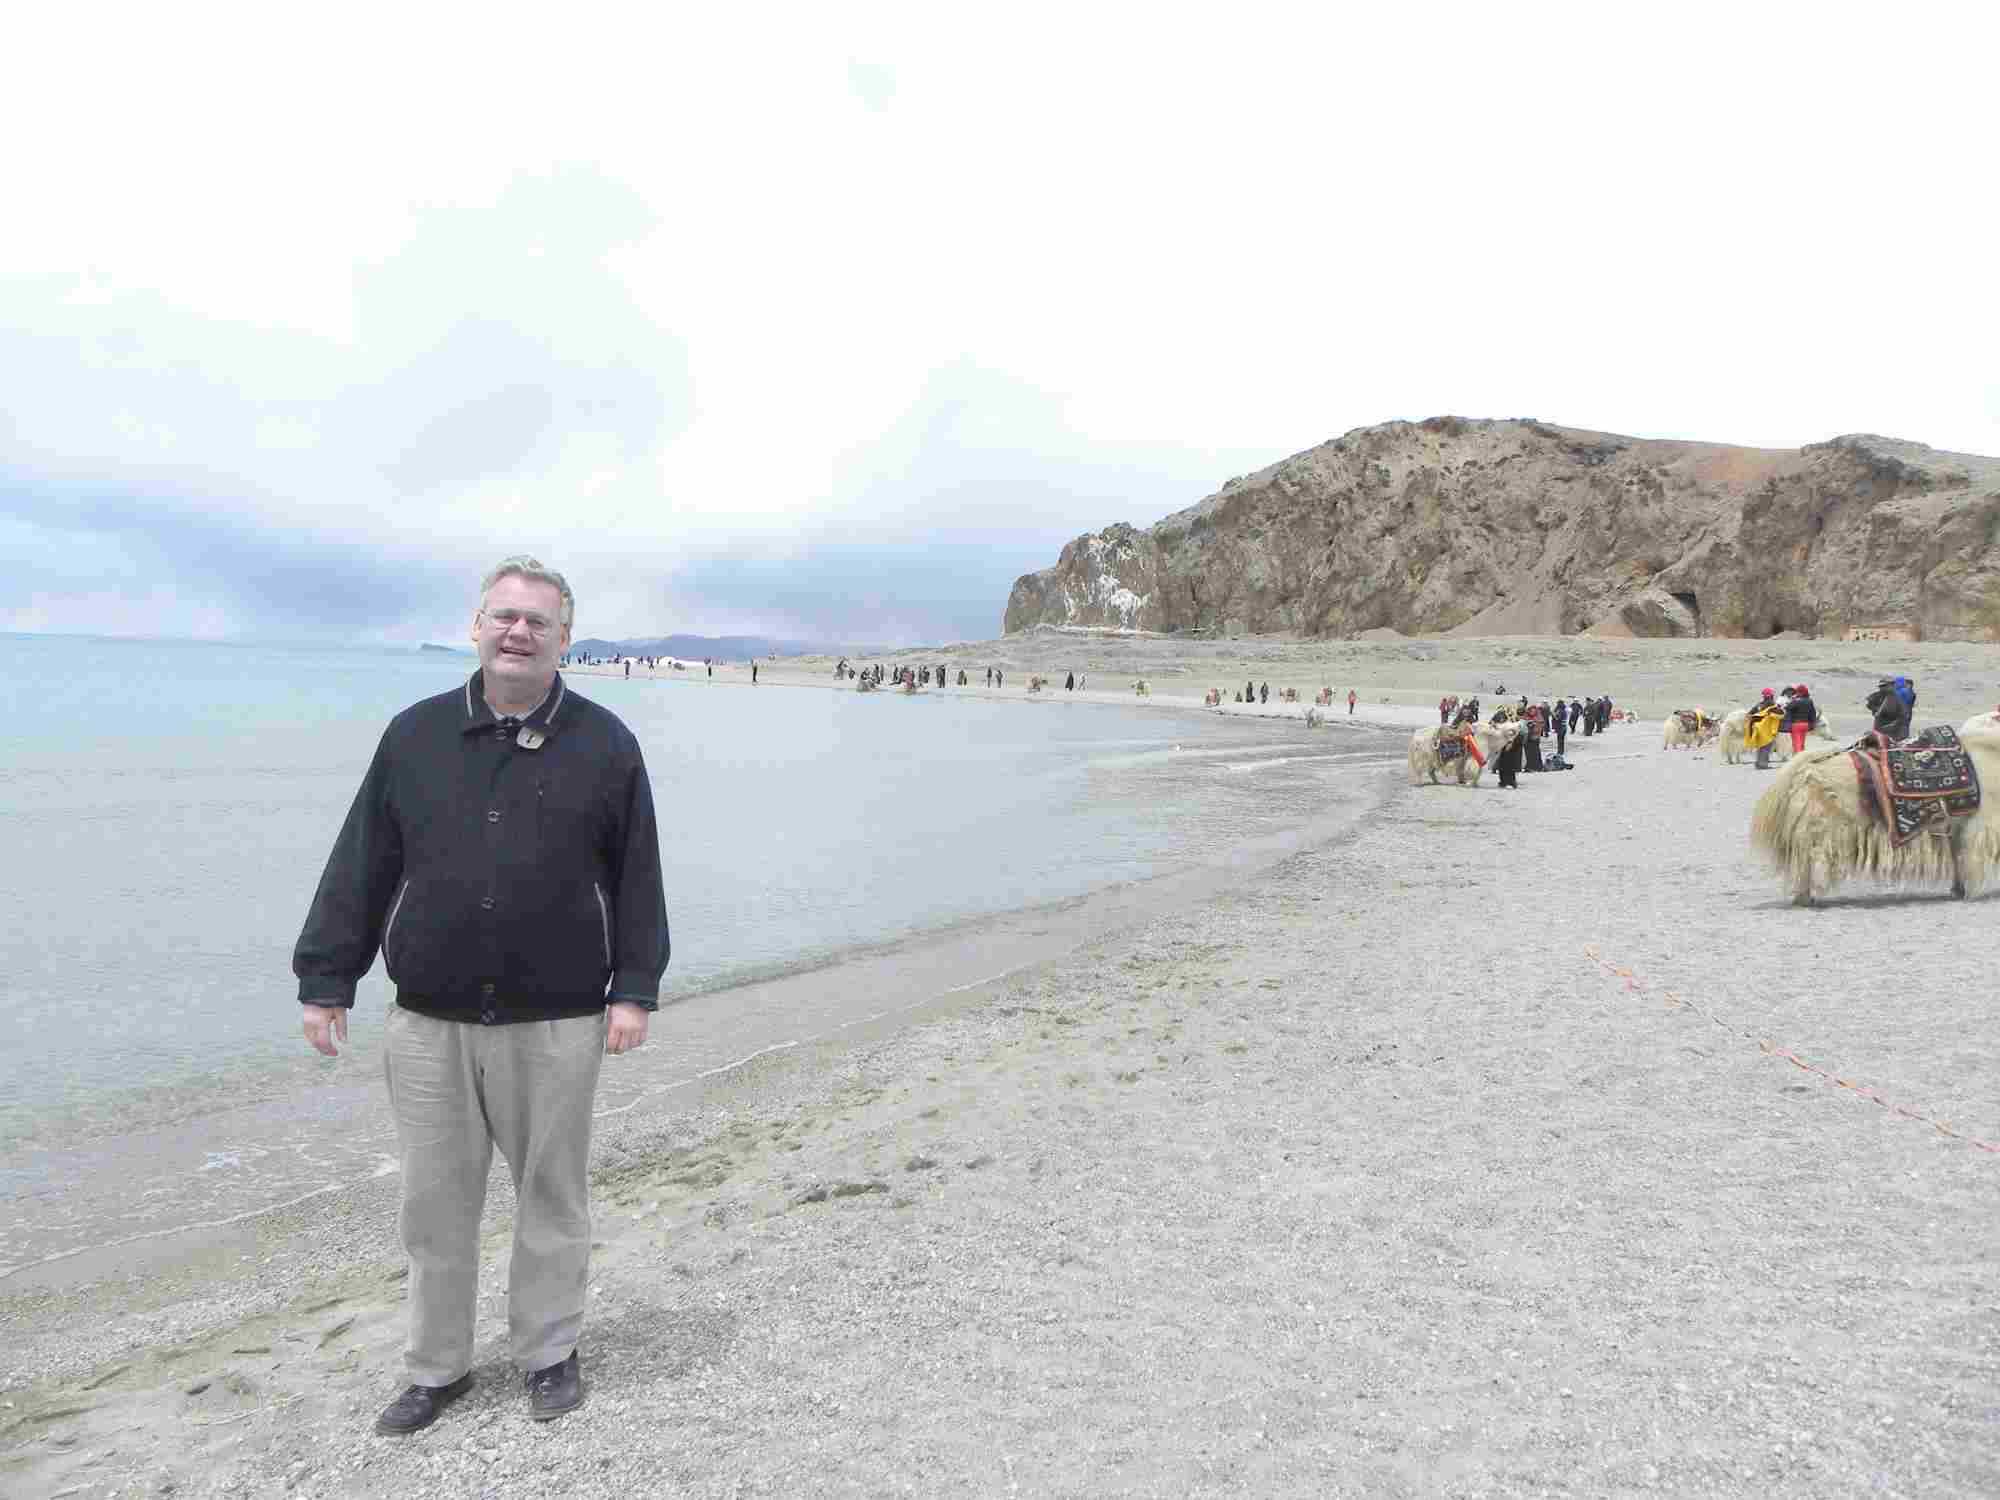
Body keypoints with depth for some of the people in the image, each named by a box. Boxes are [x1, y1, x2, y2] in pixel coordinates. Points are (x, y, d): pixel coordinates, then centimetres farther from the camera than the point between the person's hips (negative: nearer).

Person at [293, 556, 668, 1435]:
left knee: (552, 1198, 11)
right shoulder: (414, 736, 5)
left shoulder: (604, 745, 0)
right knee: (435, 1205, 12)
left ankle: (548, 1354, 30)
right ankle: (437, 1368, 31)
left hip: (556, 1025, -2)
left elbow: (637, 878, 0)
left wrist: (634, 990, -5)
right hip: (428, 1025, 2)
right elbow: (360, 868, 6)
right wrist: (325, 979, 3)